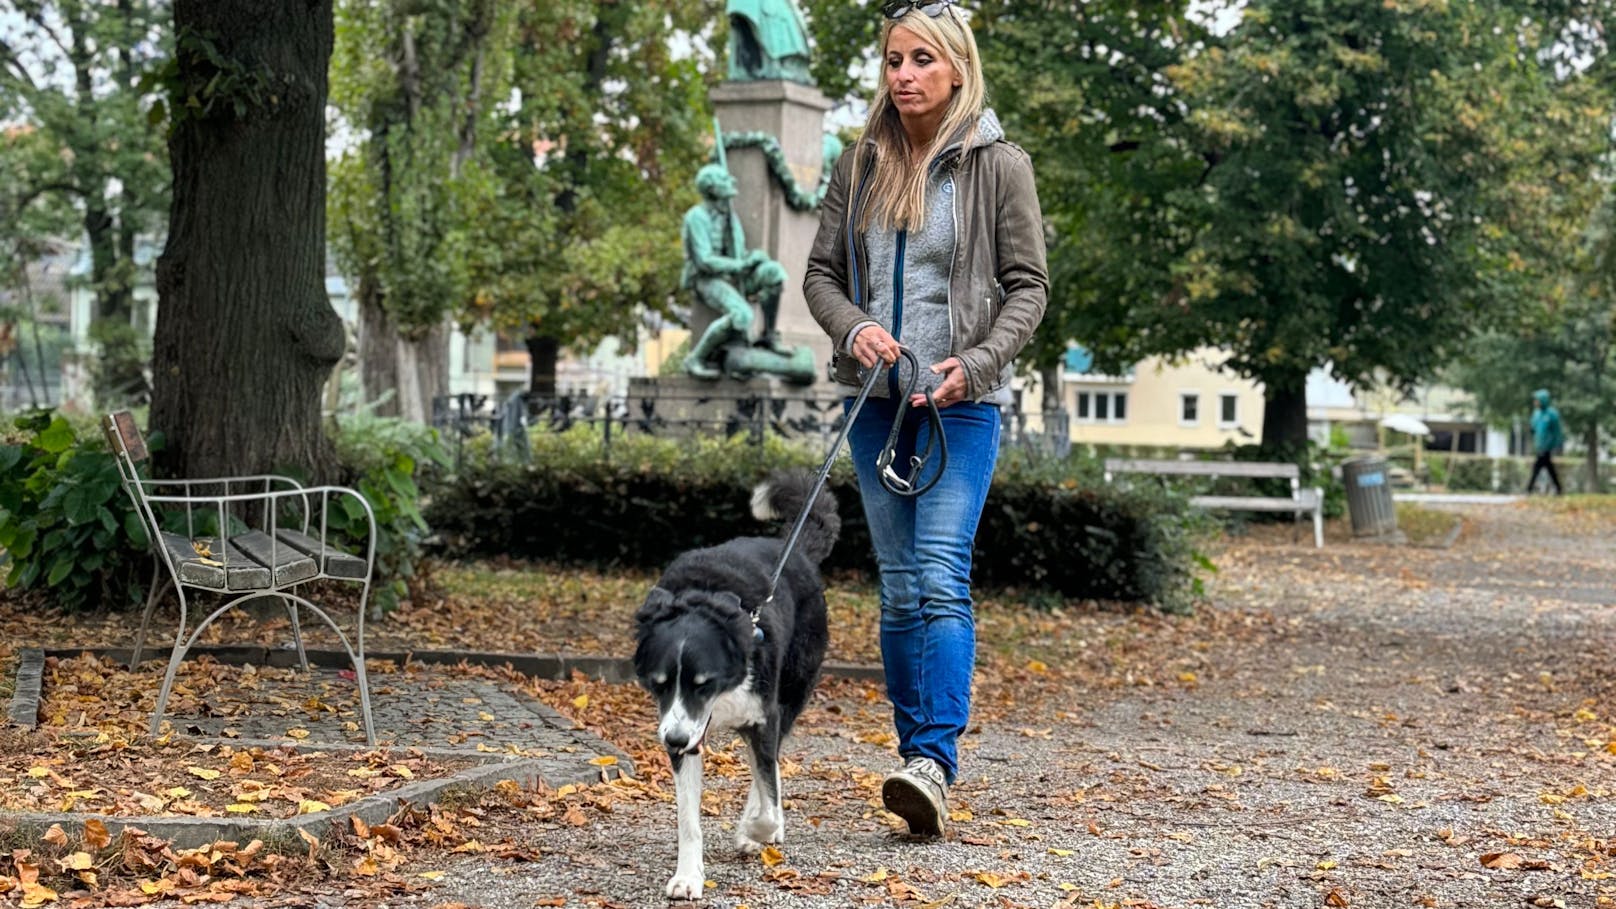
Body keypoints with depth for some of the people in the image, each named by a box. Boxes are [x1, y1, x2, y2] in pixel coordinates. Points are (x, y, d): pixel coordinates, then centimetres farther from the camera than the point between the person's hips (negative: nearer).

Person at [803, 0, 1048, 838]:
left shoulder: (998, 166, -1)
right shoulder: (861, 166, 9)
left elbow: (1028, 287, -1)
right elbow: (820, 272, 11)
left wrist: (974, 364, -15)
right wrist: (853, 327, -11)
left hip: (962, 401, -4)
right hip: (878, 397, 4)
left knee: (942, 579, -16)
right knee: (898, 587, 6)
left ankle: (935, 760, -21)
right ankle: (916, 753, 12)